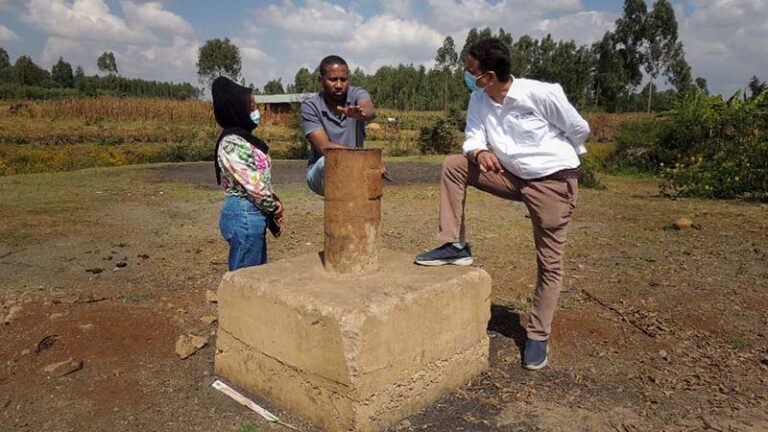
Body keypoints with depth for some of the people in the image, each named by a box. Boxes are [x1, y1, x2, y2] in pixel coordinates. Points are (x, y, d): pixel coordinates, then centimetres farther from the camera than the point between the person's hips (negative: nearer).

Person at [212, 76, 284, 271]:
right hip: (244, 215, -9)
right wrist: (274, 206, -5)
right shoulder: (231, 143, -17)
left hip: (255, 215, 9)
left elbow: (262, 179, 13)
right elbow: (253, 184, -20)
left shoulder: (245, 138, 12)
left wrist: (274, 207, 5)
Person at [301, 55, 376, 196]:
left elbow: (370, 112, -33)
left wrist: (359, 113, -58)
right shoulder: (310, 106, -13)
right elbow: (324, 147, -23)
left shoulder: (357, 94, -9)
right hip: (321, 173, -3)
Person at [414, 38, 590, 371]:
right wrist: (480, 152, -26)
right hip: (513, 176, 6)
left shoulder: (541, 94, -20)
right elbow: (473, 136, -2)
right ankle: (455, 246, -5)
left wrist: (555, 156, 10)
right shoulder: (479, 99, -3)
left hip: (554, 181, -5)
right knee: (454, 166, -9)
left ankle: (538, 336, 17)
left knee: (549, 262, 1)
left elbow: (579, 129, -8)